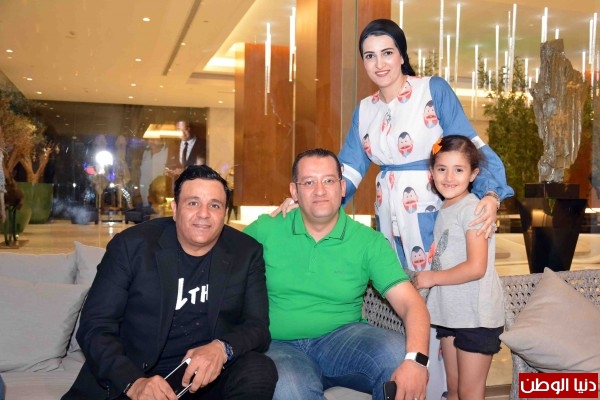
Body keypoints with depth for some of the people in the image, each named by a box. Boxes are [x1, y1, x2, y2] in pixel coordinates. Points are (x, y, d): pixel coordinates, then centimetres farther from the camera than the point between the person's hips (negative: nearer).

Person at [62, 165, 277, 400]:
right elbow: (95, 326, -7)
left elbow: (258, 326, -2)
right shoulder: (131, 245, -4)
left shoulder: (246, 253, 0)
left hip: (208, 377, 1)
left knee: (260, 370, -25)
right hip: (129, 376, 0)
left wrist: (223, 348, -25)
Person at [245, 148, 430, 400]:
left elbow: (410, 303, -10)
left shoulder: (369, 241, -2)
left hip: (341, 338, 2)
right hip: (280, 346, -1)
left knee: (399, 353, -27)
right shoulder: (266, 230, -1)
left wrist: (416, 360, -30)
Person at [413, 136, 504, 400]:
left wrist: (431, 278, -14)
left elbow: (476, 268, -22)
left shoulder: (472, 208, -16)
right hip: (450, 313, 8)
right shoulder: (443, 209, 9)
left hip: (476, 316, -8)